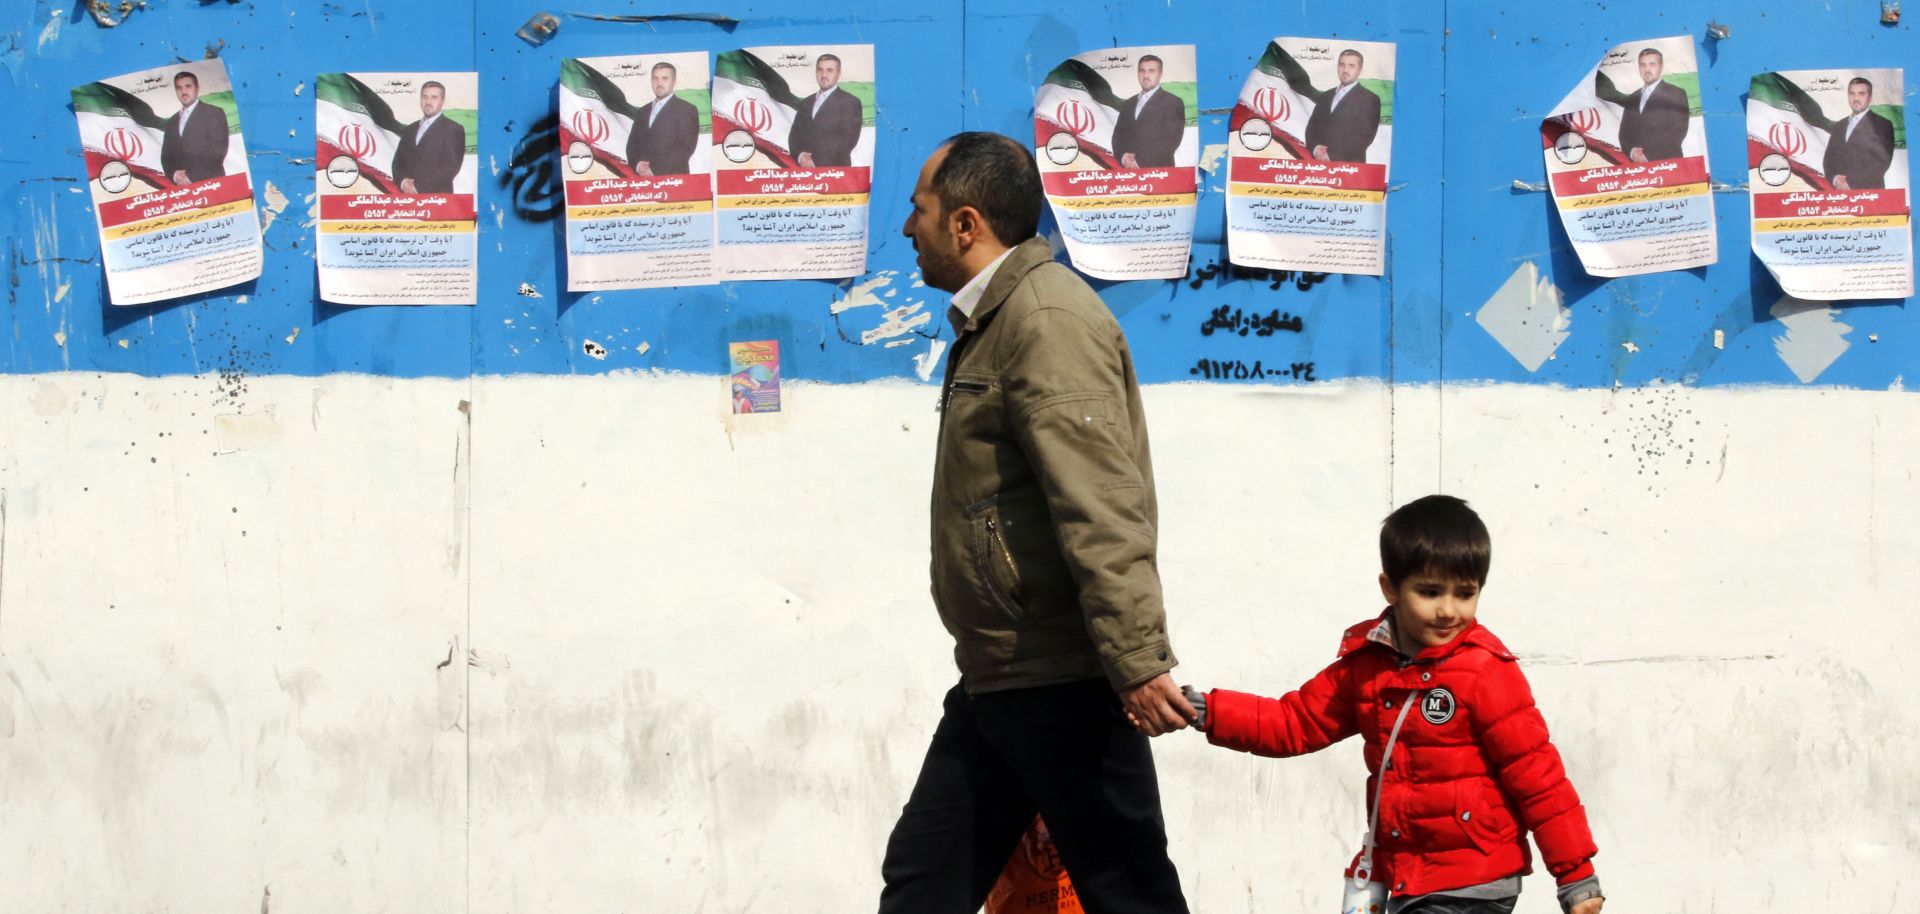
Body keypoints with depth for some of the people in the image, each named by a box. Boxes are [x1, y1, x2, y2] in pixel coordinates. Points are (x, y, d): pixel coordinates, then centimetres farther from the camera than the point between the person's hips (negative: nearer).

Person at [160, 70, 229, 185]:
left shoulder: (214, 113, 2)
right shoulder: (172, 122, 21)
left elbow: (218, 152, -7)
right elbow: (166, 155, 17)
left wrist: (192, 177, -12)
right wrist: (174, 175, -5)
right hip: (181, 187, 5)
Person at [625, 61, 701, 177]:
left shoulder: (687, 110, 1)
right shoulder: (643, 113, 20)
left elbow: (686, 147, -8)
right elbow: (632, 144, 17)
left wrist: (655, 170, -15)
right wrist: (637, 165, -6)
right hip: (643, 180, 5)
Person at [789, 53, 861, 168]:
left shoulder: (850, 102, 1)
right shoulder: (806, 103, 20)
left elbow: (848, 138, -9)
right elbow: (794, 135, 16)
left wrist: (816, 160, -14)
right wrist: (799, 155, -7)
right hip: (806, 170, 5)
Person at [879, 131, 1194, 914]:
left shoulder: (1047, 319, -16)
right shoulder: (992, 320, 18)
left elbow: (1103, 508, -24)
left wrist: (1136, 660, -29)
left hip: (1064, 681, -11)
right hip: (994, 679, 11)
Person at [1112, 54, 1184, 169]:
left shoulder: (1173, 103, 2)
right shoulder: (1128, 105, 21)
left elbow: (1170, 140, -7)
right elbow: (1118, 136, 16)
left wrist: (1140, 163, -14)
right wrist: (1123, 157, -6)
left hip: (1157, 171, -5)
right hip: (1129, 173, 5)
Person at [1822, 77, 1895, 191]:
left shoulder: (1883, 125, 1)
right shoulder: (1838, 127, 19)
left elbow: (1882, 161, -8)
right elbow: (1829, 159, 17)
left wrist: (1851, 183, -13)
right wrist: (1834, 179, -5)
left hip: (1868, 191, -5)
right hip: (1840, 193, 5)